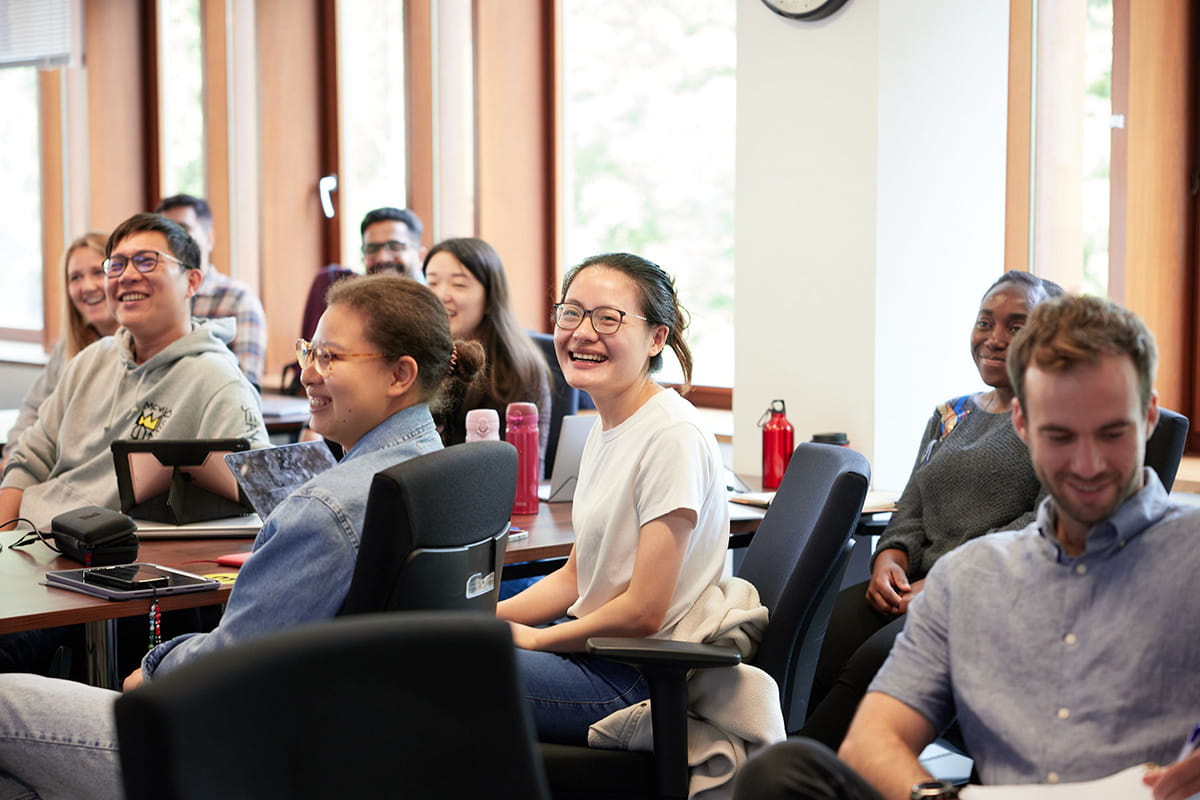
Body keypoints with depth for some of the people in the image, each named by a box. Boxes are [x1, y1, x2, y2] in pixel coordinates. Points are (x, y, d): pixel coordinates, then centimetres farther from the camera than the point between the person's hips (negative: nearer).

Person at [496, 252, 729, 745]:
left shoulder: (672, 436, -19)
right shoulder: (605, 427, 11)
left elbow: (644, 612, -19)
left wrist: (534, 638, -8)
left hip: (642, 681, -9)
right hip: (595, 650, 9)